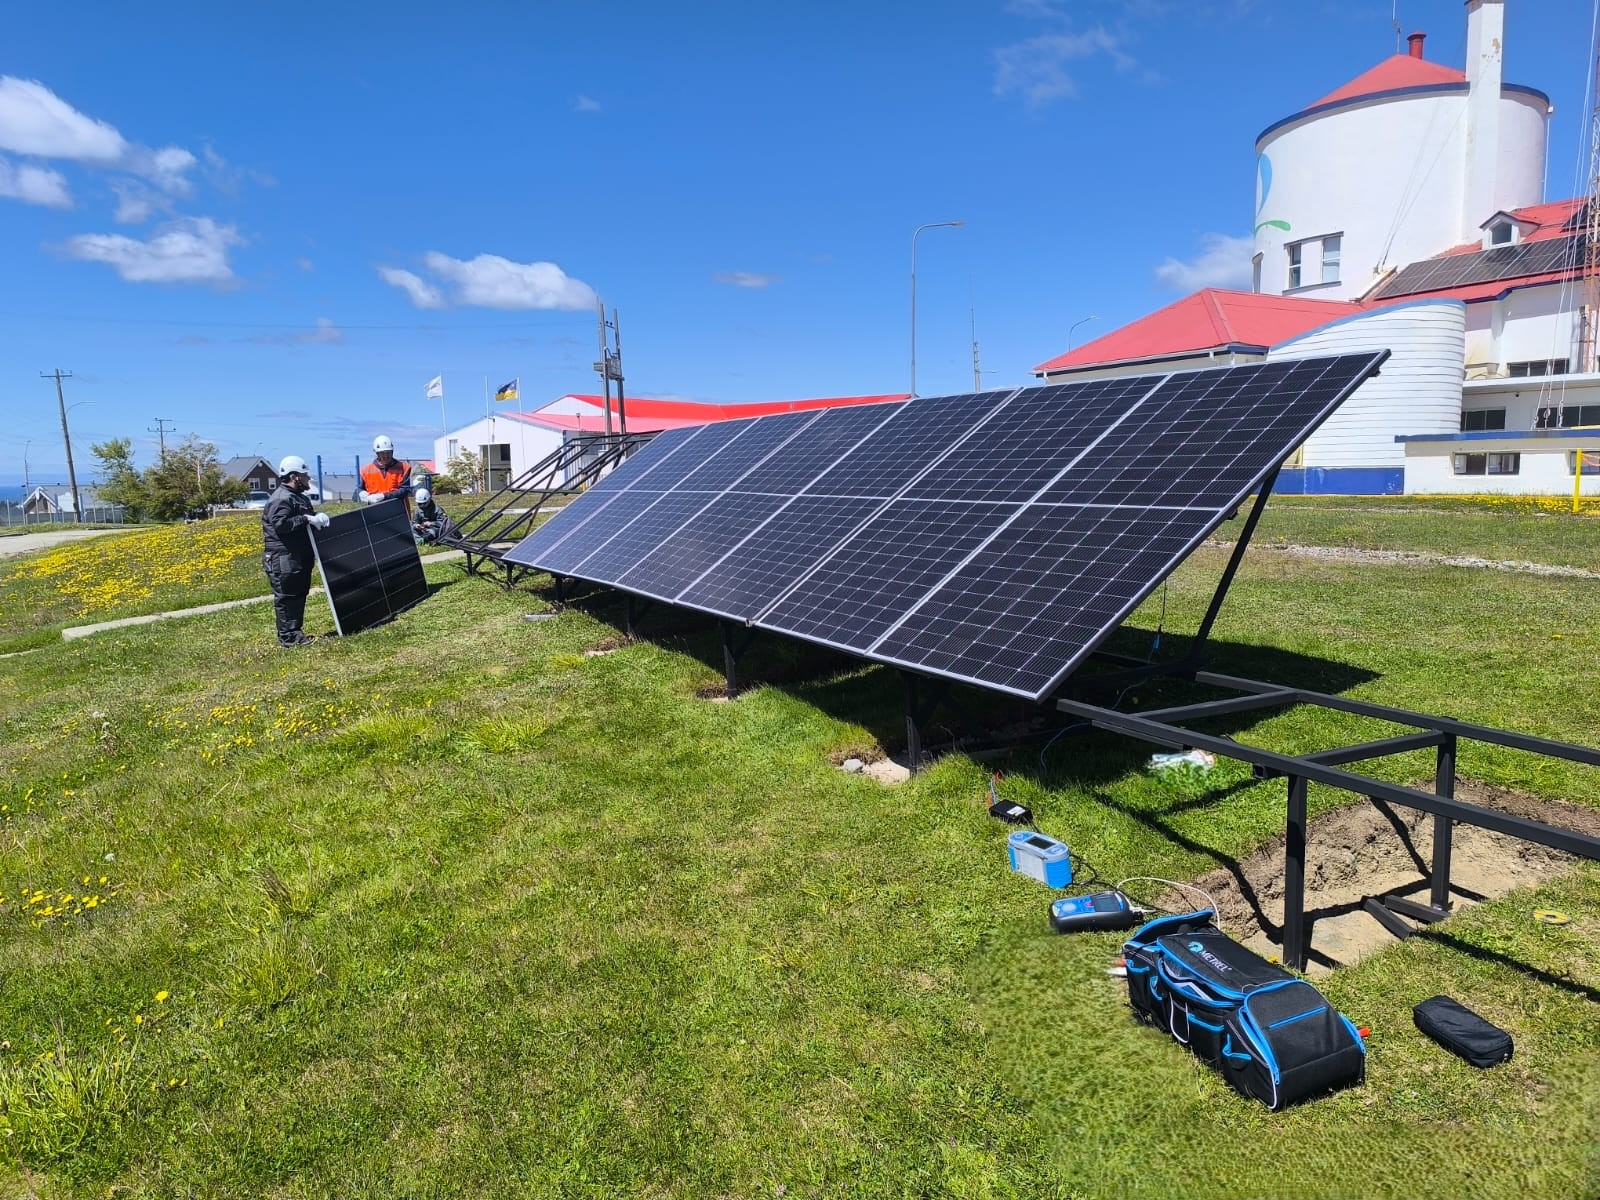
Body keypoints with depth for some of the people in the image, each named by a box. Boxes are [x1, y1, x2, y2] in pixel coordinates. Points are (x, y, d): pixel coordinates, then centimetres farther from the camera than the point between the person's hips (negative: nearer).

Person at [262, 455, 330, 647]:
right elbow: (280, 524, -25)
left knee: (299, 594, 13)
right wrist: (307, 519, -24)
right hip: (283, 559, -10)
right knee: (286, 597, -6)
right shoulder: (280, 499, -13)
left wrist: (317, 516, 7)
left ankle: (295, 632, 20)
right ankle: (288, 637, -3)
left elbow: (308, 516, 31)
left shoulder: (299, 497, 20)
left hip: (299, 558, 10)